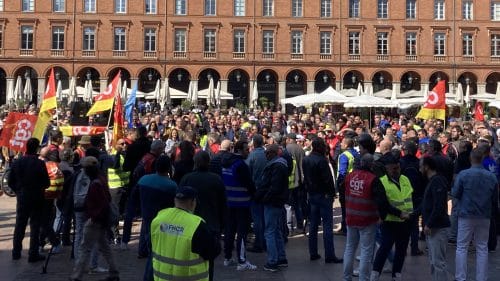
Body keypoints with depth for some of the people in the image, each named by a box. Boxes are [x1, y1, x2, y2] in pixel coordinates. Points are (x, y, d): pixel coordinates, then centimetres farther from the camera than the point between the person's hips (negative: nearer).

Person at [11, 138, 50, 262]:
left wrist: (19, 191, 16)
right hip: (36, 199, -4)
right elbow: (46, 182, -13)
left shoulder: (16, 163, -3)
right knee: (35, 226, 4)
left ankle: (16, 252, 23)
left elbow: (10, 182, 1)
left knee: (19, 225, 16)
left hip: (21, 198, 4)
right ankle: (33, 254, 5)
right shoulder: (39, 163, -17)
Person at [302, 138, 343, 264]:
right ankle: (329, 255, -1)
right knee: (327, 225, -3)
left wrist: (309, 190, 16)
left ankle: (313, 253, 17)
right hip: (323, 195, -8)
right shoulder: (321, 160, -19)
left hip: (312, 195, 8)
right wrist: (332, 193, -8)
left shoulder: (305, 160, 6)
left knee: (313, 225, 13)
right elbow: (328, 179, -18)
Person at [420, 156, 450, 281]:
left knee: (438, 262, -6)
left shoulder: (438, 181, -15)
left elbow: (439, 206, -22)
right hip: (432, 228, 10)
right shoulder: (432, 181, 16)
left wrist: (429, 224, -20)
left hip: (438, 228, -10)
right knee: (433, 261, 15)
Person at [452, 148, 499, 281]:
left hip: (466, 215, -3)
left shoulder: (463, 174, -14)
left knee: (461, 247, 6)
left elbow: (455, 194, -8)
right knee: (482, 248, 11)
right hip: (484, 216, 3)